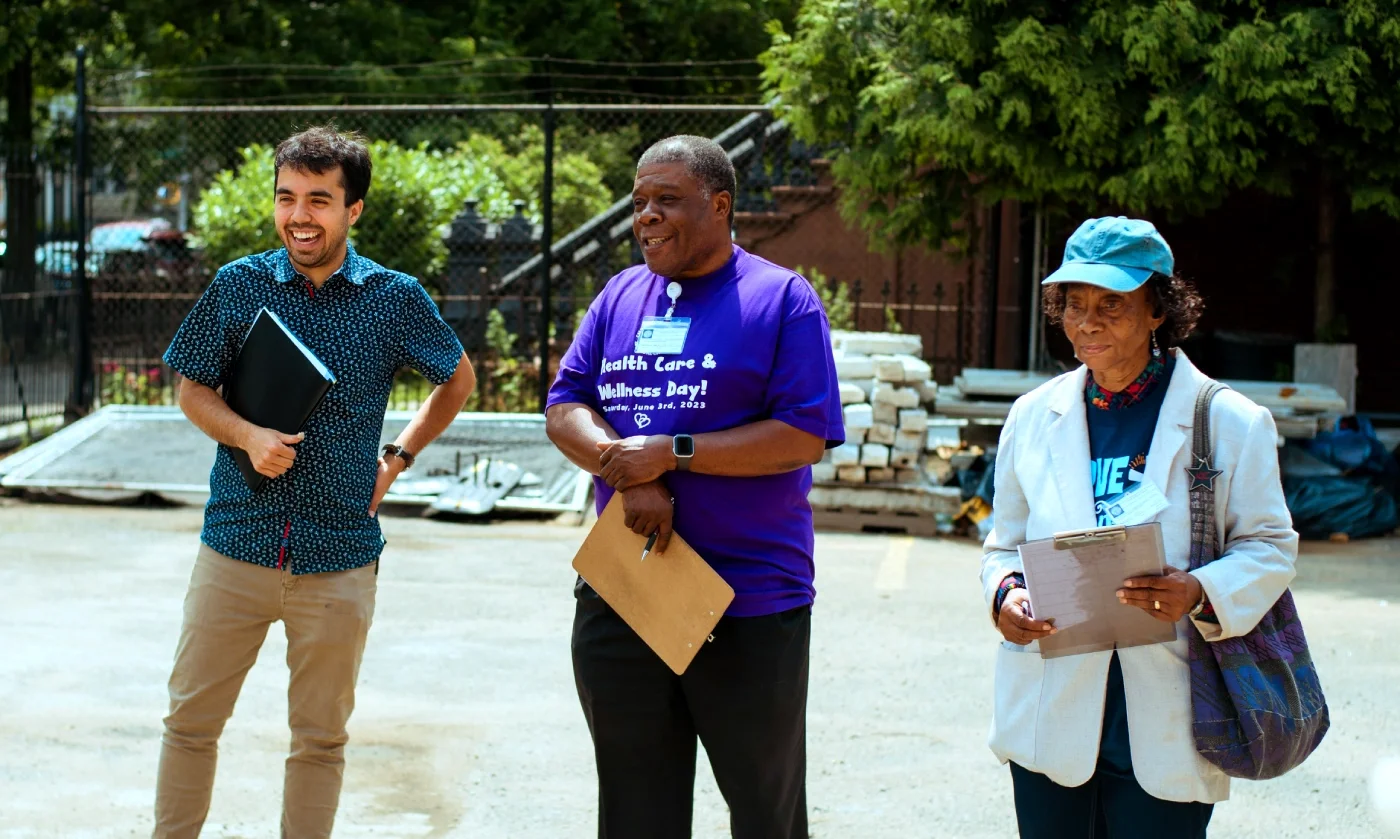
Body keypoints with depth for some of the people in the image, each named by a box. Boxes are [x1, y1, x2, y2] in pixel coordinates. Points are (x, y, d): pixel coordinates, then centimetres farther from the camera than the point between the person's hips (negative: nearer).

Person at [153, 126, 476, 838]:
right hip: (236, 545, 1)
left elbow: (459, 380, 15)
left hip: (338, 561, 0)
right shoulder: (237, 285, 0)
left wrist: (398, 459, 6)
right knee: (191, 719, 8)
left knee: (320, 738, 10)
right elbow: (193, 391, 7)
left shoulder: (397, 299, -2)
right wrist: (247, 435, -12)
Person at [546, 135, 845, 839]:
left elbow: (804, 436, -12)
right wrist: (627, 470, -13)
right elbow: (565, 409, 7)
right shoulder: (621, 296, 12)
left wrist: (670, 454, -17)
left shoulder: (783, 298, -4)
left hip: (749, 606, -4)